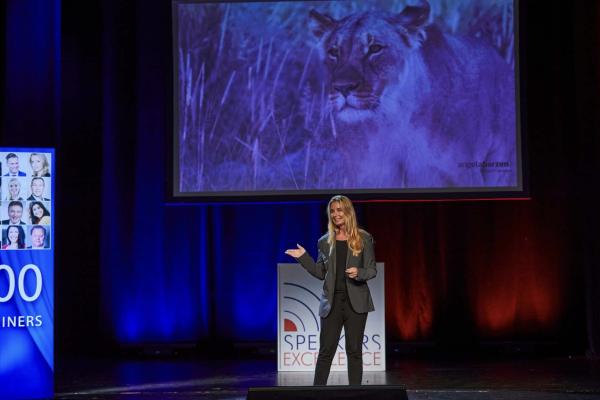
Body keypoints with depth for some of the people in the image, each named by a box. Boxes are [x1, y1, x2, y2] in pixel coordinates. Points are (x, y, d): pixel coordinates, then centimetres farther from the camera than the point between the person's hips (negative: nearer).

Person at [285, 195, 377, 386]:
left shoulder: (363, 239, 1)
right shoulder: (325, 241, 9)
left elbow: (372, 270, 1)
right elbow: (321, 273, 12)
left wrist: (359, 273, -19)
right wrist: (304, 257, 2)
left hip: (355, 301, -2)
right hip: (332, 301, 2)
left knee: (354, 350, 3)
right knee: (326, 350, 0)